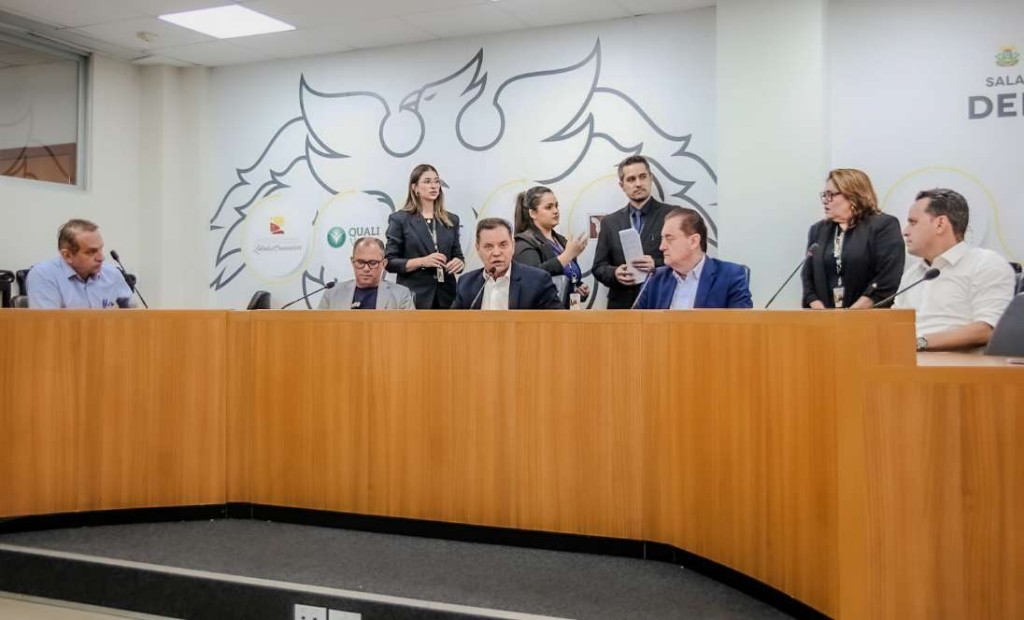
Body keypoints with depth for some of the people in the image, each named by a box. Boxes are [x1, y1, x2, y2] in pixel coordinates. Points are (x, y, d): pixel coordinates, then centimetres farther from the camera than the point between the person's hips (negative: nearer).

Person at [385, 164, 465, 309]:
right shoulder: (400, 219, 1)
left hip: (445, 296, 4)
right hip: (414, 296, -4)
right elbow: (390, 262, -3)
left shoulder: (451, 220, 14)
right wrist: (422, 261, -16)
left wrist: (459, 263, -7)